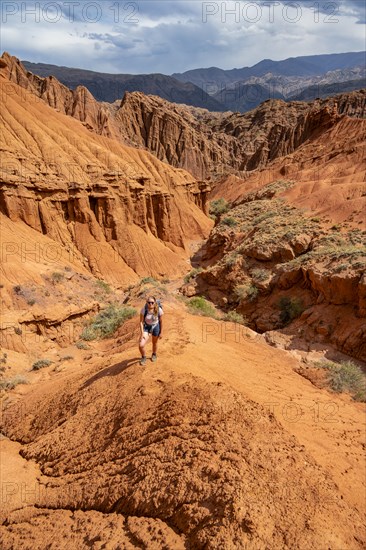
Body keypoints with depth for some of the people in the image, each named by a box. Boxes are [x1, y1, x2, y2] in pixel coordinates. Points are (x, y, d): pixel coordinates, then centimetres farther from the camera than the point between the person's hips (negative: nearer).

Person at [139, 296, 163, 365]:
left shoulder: (159, 310, -25)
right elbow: (141, 321, -18)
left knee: (155, 343, 23)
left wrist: (161, 332, -4)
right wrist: (142, 333, -22)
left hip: (155, 327, 0)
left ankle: (154, 355, 56)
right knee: (141, 345, -13)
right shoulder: (144, 310, -26)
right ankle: (143, 357, 19)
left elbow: (161, 321, -11)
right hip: (146, 327, 0)